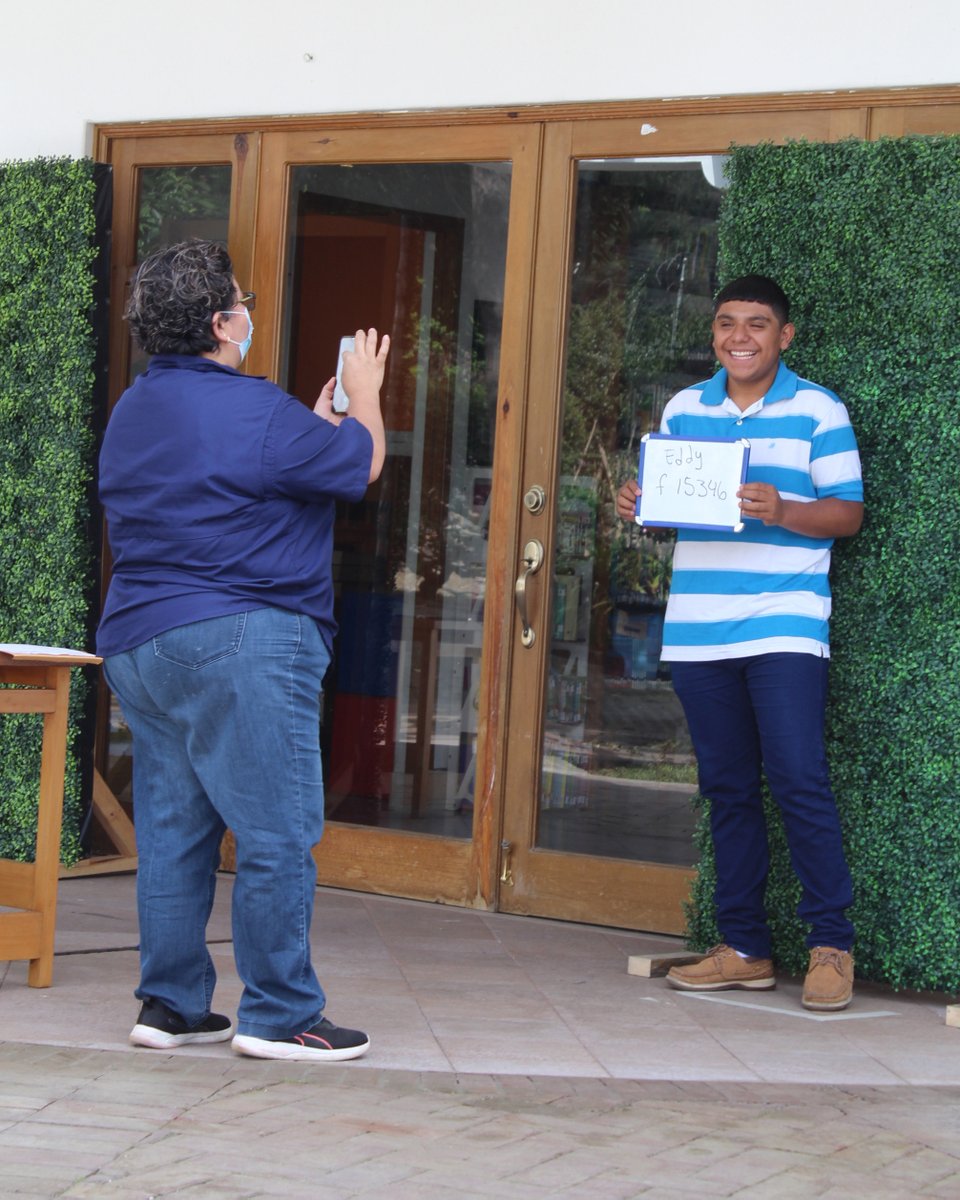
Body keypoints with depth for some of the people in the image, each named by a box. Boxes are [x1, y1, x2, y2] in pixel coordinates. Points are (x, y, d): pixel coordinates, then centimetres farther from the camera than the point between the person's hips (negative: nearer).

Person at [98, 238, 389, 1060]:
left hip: (139, 643, 9)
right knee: (279, 837, -4)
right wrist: (364, 395, 16)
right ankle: (278, 1016, -2)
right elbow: (362, 465, -2)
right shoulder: (253, 410, -14)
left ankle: (171, 1005, 14)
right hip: (239, 646, -9)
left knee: (172, 832, 11)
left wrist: (320, 422, 29)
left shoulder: (133, 410, 14)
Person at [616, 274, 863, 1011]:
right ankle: (745, 949, 15)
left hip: (785, 625, -5)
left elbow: (848, 513, -3)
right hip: (698, 631, 5)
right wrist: (638, 508, -3)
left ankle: (832, 944, -2)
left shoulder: (818, 411, 0)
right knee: (727, 786, 8)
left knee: (798, 777, -12)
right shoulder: (683, 410, 14)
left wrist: (781, 512, -20)